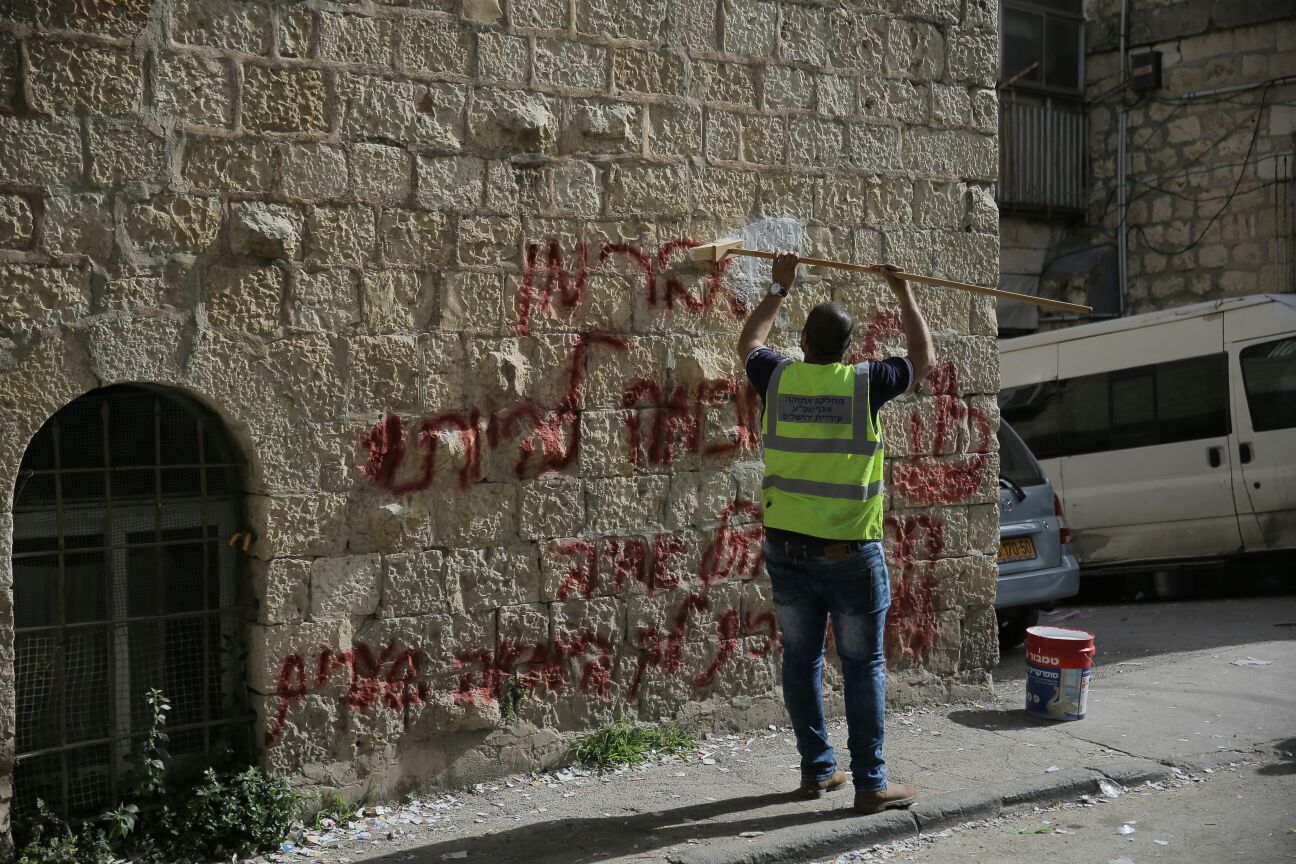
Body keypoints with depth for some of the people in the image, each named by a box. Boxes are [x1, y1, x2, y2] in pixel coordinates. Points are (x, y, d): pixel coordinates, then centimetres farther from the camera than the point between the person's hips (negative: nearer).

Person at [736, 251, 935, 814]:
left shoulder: (778, 380, -1)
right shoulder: (863, 383, -7)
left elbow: (748, 344, 23)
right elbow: (924, 360, 11)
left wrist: (779, 288, 31)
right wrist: (903, 293, 19)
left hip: (786, 549, 3)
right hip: (850, 553, -3)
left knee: (801, 660, 13)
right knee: (863, 666, 4)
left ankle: (816, 770, 22)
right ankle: (870, 783, 7)